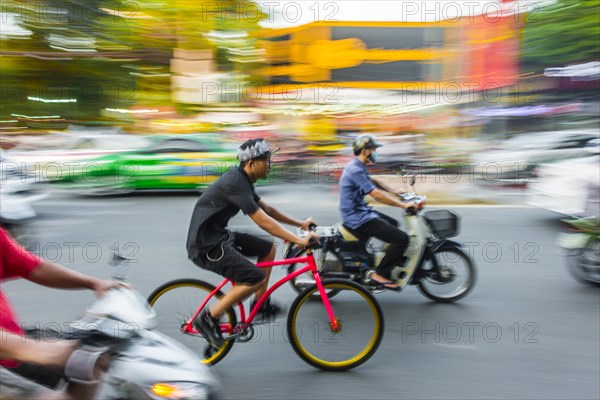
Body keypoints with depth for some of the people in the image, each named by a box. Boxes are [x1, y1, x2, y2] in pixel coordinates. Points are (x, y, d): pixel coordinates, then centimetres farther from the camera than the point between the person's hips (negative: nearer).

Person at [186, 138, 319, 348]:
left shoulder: (241, 179, 8)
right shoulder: (234, 183, -22)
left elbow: (267, 209, 16)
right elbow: (263, 220, -25)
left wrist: (300, 224, 15)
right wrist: (299, 240, -24)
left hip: (219, 236, 10)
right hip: (206, 246, -10)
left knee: (268, 248, 12)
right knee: (257, 278, -18)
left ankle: (260, 304, 22)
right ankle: (209, 318, -4)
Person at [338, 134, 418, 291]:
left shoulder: (358, 167, 11)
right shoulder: (355, 170, -22)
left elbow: (373, 181, 27)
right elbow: (376, 195, -25)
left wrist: (394, 192, 20)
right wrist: (403, 205, -20)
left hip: (360, 211, 11)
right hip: (357, 218, -11)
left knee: (393, 224, 30)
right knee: (402, 238, -15)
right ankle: (380, 274, -7)